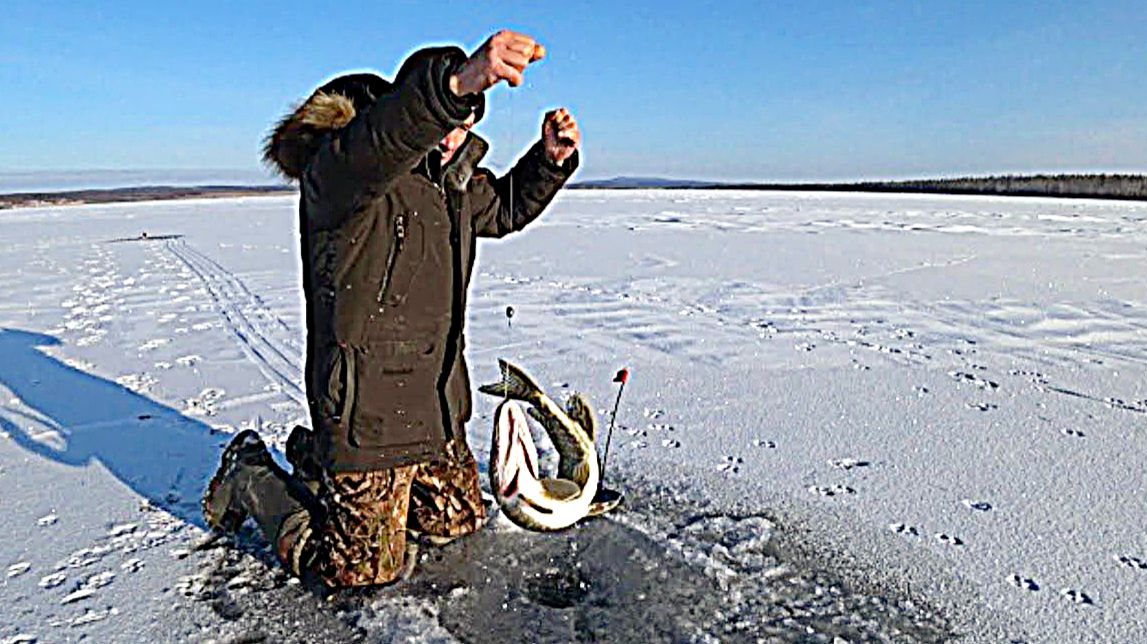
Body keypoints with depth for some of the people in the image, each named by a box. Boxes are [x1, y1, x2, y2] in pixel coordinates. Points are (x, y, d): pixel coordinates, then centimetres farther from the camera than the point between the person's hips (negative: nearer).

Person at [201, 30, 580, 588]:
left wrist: (551, 158, 4)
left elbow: (504, 208, 23)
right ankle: (252, 478, 24)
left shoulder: (452, 177, 10)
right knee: (363, 569, 2)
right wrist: (457, 80, -60)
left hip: (436, 407, 9)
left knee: (457, 521, 24)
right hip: (367, 410, -8)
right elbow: (374, 147, -42)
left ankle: (319, 457, 37)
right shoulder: (337, 167, -18)